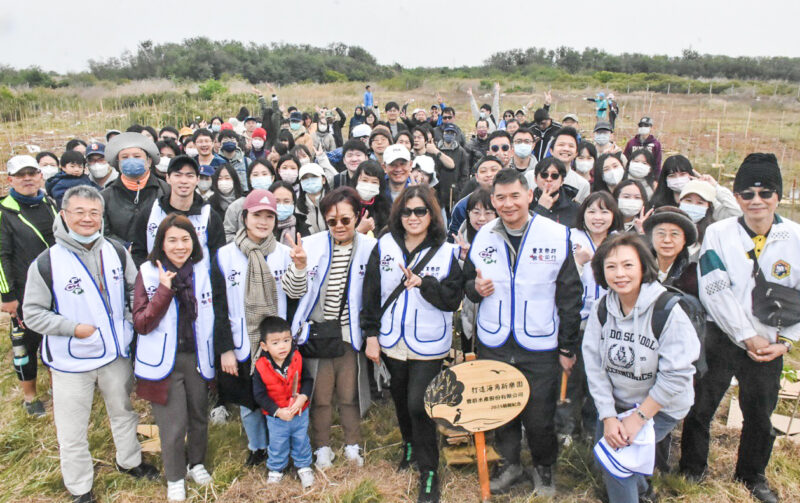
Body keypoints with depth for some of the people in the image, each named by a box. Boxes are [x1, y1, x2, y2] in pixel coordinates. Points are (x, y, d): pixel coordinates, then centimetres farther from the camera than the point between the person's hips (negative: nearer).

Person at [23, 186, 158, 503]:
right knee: (72, 429, 10)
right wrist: (72, 327, -21)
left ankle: (129, 461, 47)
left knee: (123, 412, 22)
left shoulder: (117, 254, -2)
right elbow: (32, 313, -9)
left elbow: (135, 290, 11)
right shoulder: (46, 263, -13)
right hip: (71, 359, -3)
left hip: (116, 352, 4)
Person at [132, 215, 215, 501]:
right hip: (165, 360, -3)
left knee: (199, 415, 16)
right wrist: (164, 290, -24)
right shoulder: (148, 273, -8)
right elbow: (141, 324, -14)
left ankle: (196, 463, 41)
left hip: (197, 357, 3)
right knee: (173, 424, 1)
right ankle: (175, 477, 25)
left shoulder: (202, 270, 1)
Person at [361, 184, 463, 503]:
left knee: (418, 404, -7)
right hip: (392, 341, 3)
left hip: (428, 345, -3)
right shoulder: (384, 246, -1)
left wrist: (424, 283, -24)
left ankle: (428, 471, 12)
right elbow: (371, 293, 2)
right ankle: (409, 444, 47)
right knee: (400, 398, 20)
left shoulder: (447, 252, -6)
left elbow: (453, 300, -9)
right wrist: (371, 334, 0)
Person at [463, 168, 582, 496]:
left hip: (539, 347, -3)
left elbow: (570, 296, -5)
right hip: (493, 344, 3)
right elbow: (467, 281, 15)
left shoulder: (557, 236, -8)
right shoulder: (483, 237, 2)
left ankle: (544, 467, 36)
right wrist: (475, 288, -10)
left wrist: (568, 347, -5)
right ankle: (509, 464, 40)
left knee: (539, 416, 7)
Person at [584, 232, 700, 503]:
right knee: (603, 454, 13)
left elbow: (676, 375, -22)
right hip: (616, 402, 5)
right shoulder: (602, 308, -8)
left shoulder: (668, 311, -23)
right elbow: (594, 365, -9)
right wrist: (608, 416, -13)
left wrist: (638, 417, -19)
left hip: (660, 406, -5)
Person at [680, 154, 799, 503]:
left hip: (770, 345, 2)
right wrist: (748, 337, -12)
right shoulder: (718, 234, -7)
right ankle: (692, 470, 29)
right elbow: (714, 292, -11)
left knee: (760, 415, 16)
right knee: (700, 408, 7)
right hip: (722, 339, -2)